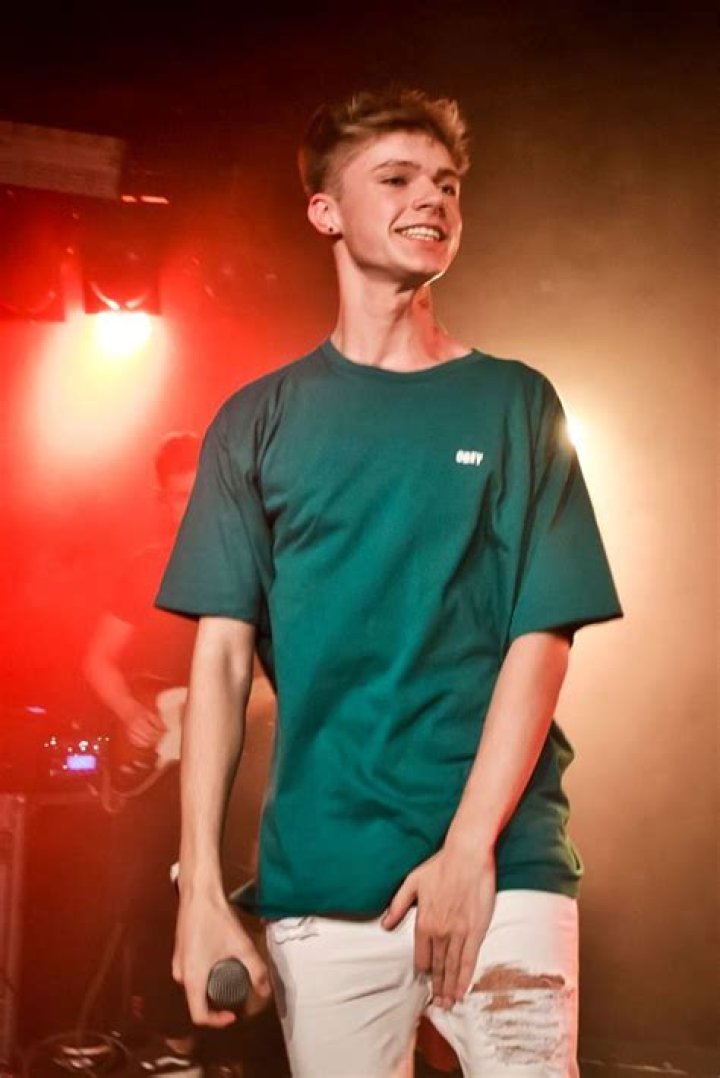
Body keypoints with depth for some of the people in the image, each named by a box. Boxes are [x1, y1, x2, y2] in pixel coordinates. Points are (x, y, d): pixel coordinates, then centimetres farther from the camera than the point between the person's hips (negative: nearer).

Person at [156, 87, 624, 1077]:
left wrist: (469, 848, -11)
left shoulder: (513, 403, 6)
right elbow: (223, 653, 3)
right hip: (318, 882, 1)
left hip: (502, 863, 0)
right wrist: (202, 887, -6)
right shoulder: (259, 421, 8)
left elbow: (543, 635, -1)